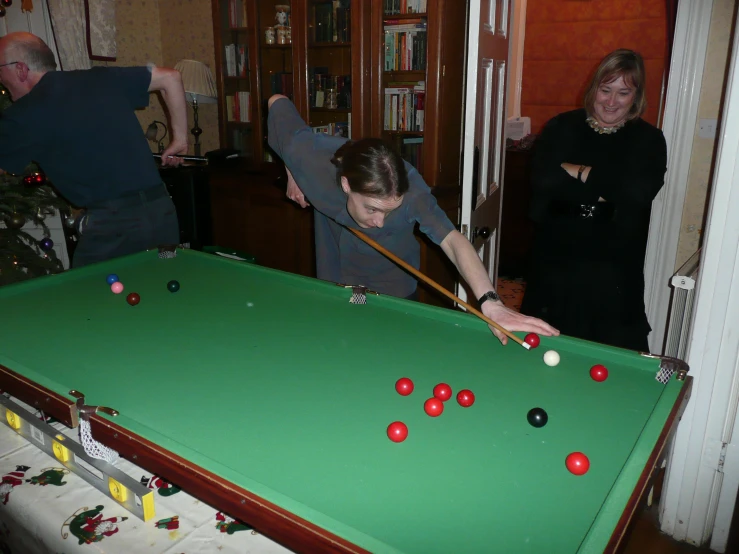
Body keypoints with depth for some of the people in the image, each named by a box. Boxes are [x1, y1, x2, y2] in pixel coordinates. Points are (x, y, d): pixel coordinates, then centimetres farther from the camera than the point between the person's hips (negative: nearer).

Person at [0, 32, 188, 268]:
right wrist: (179, 138, 18)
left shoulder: (25, 113, -2)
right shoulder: (101, 78, 12)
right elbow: (170, 77, 15)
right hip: (162, 209, 6)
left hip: (113, 222, -6)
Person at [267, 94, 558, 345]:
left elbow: (453, 241, -50)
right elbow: (278, 102, -13)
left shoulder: (408, 187, -38)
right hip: (334, 284, 2)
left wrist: (490, 303, -65)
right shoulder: (309, 154, -32)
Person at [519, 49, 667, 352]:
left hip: (612, 272, 0)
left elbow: (638, 192, -16)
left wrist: (577, 172, -12)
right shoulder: (561, 128, 3)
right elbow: (543, 180, -13)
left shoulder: (649, 140, 2)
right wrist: (606, 189, -15)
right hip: (555, 262, 1)